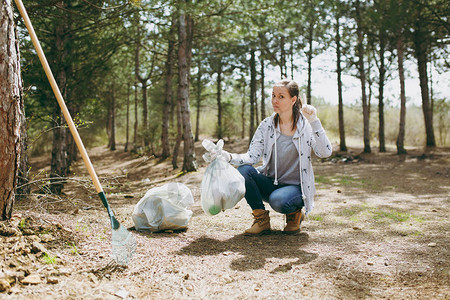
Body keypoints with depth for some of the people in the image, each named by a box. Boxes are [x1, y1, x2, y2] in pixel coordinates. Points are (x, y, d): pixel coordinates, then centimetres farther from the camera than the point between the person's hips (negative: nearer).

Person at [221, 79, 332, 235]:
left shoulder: (305, 125, -8)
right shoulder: (267, 125, -1)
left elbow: (325, 153, -21)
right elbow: (252, 156, -9)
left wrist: (315, 121, -27)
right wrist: (229, 157, -28)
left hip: (295, 186, -3)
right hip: (270, 183, 3)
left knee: (278, 201, -35)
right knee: (242, 171, -22)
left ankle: (295, 213, 3)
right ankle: (261, 219, -6)